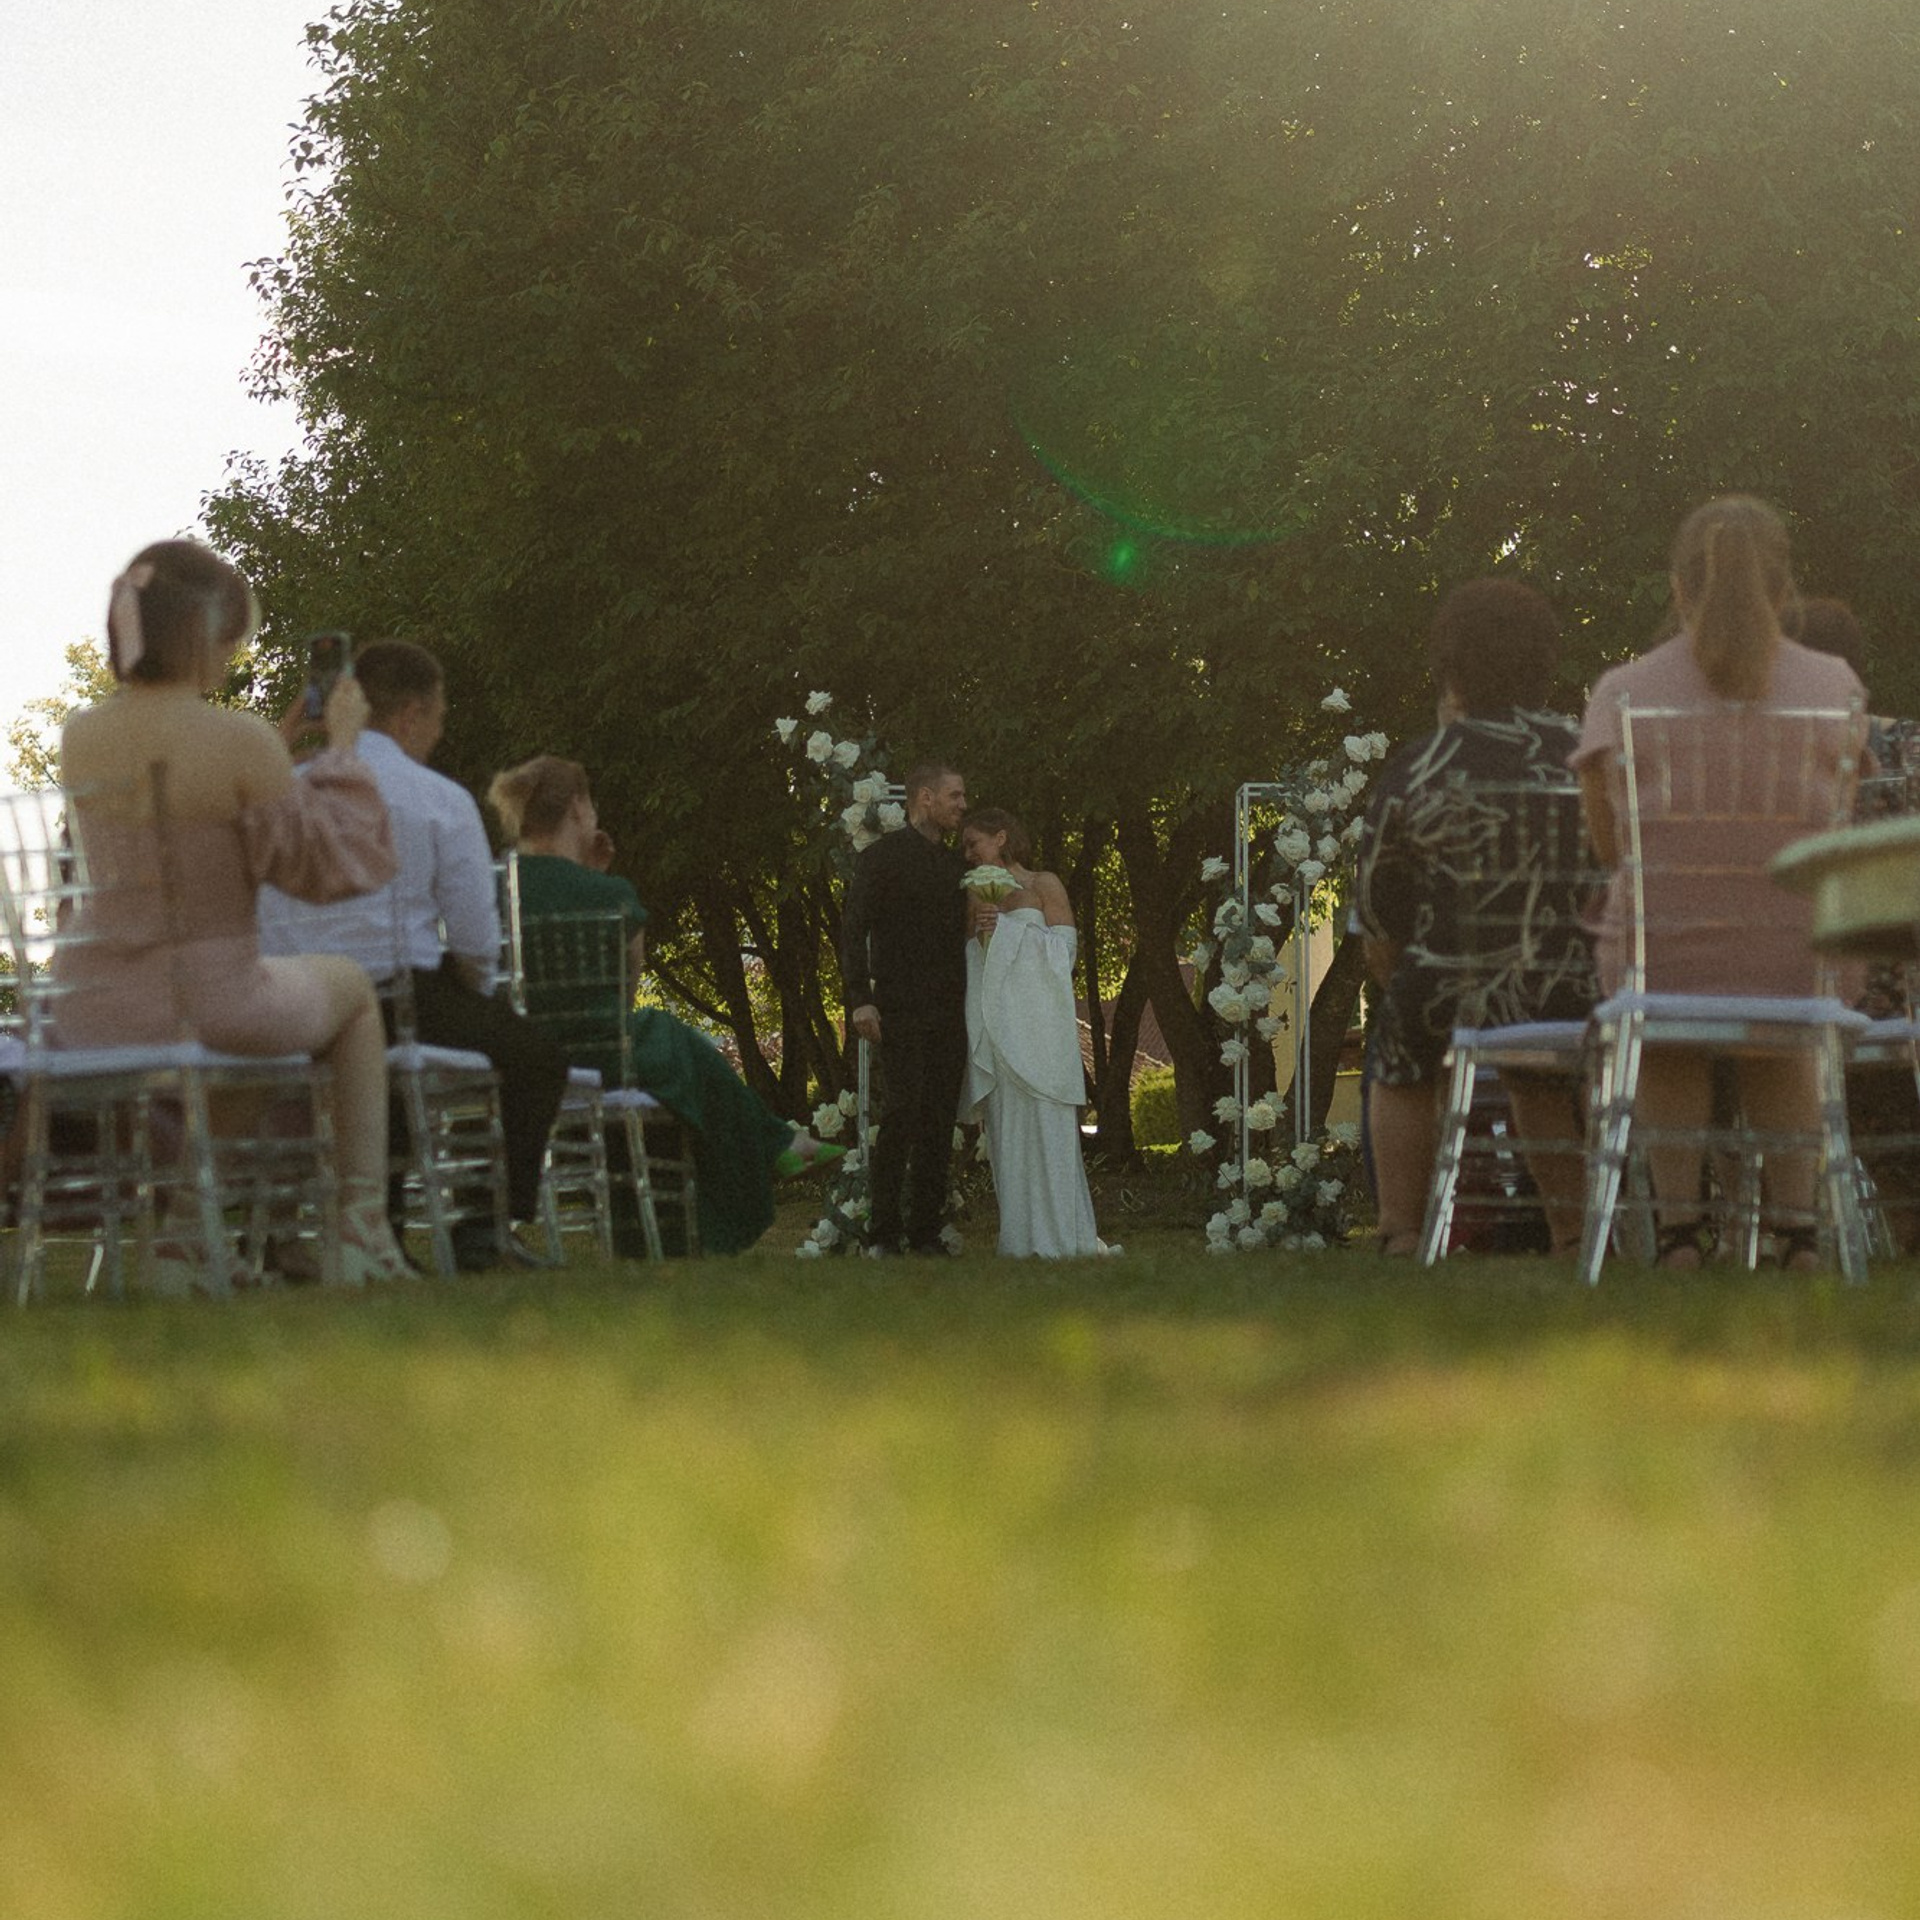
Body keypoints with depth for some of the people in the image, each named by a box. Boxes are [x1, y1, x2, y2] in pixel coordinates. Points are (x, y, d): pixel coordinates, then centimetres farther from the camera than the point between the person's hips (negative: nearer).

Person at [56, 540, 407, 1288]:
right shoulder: (239, 740, -20)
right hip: (214, 1005, -5)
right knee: (349, 986, 30)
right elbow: (323, 865, -8)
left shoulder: (80, 739, -3)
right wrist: (341, 748, 2)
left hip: (97, 1014, 5)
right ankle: (362, 1230, 29)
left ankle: (175, 1239, 39)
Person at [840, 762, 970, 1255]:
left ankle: (926, 1232, 7)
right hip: (901, 1011, -6)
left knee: (940, 1123, 3)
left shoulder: (956, 866, 19)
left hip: (949, 1014, 6)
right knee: (901, 1115, -13)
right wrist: (860, 999, -16)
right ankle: (886, 1232, -12)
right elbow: (853, 930, -6)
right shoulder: (884, 856, -1)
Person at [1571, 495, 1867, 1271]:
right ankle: (1798, 1225, 30)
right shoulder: (1832, 686, -4)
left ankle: (1677, 1221, 29)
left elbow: (1606, 844, 5)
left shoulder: (1620, 695, -6)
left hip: (1663, 967, -1)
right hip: (1802, 970, 1)